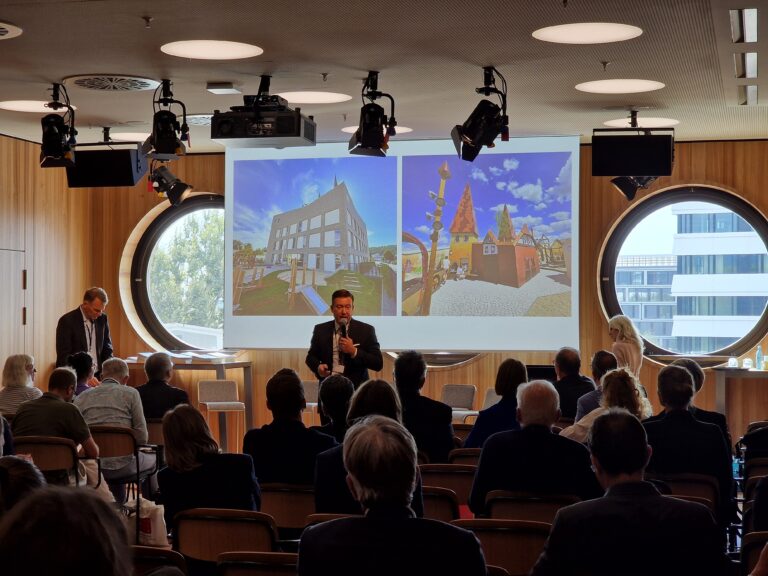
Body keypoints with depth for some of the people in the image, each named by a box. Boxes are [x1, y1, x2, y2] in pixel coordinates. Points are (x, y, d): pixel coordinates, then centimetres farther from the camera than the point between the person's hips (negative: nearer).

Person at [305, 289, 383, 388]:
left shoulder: (366, 330, 1)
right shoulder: (321, 330, 8)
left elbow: (378, 364, -3)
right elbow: (311, 357, 18)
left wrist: (354, 352, -15)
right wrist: (318, 367, -5)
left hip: (356, 388, -1)